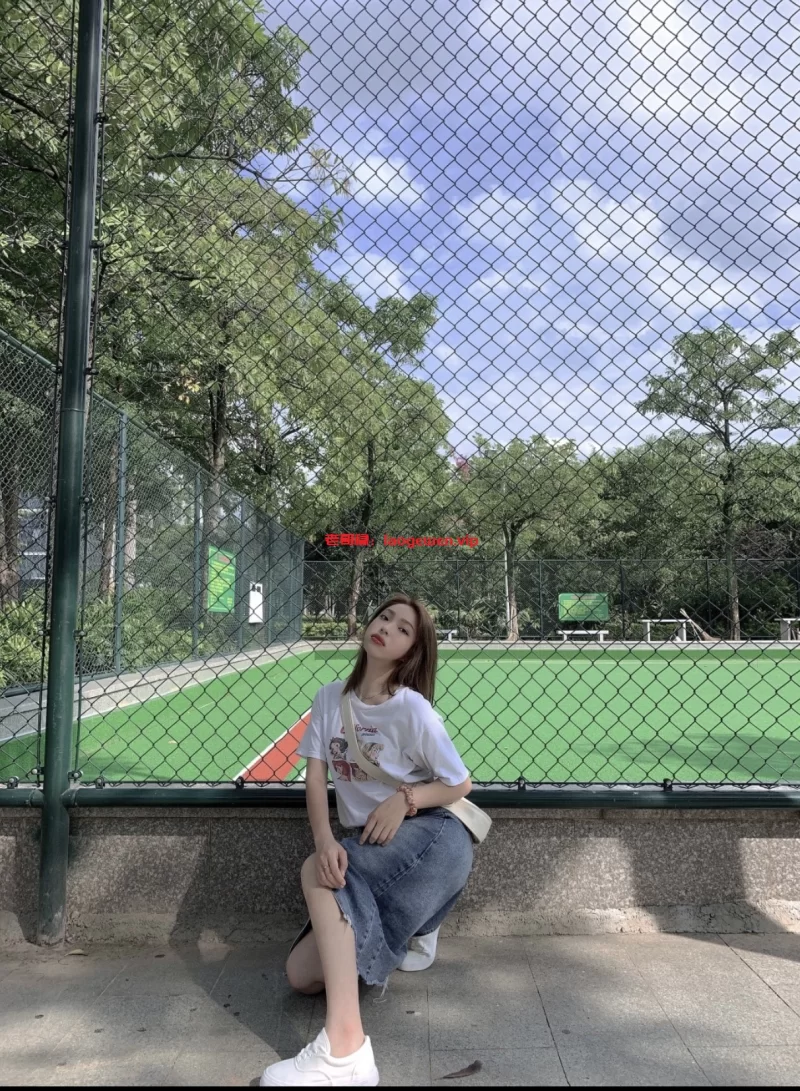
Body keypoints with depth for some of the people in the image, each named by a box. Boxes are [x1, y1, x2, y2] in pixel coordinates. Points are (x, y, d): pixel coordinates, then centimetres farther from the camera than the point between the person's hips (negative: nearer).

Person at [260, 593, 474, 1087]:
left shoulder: (412, 709, -12)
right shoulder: (331, 697, 2)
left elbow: (460, 785, -3)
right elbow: (315, 778, -3)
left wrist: (406, 798, -20)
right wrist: (326, 840, -21)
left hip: (430, 839, -6)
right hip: (368, 851, 6)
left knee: (316, 873, -29)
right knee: (302, 975, -1)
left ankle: (343, 1050, -32)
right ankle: (408, 934, 24)